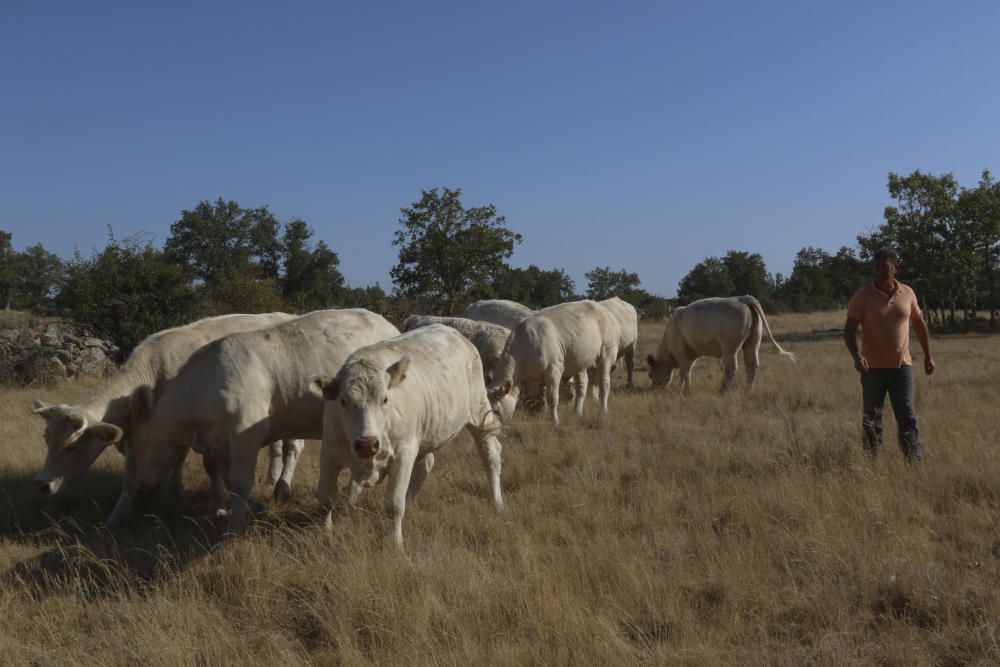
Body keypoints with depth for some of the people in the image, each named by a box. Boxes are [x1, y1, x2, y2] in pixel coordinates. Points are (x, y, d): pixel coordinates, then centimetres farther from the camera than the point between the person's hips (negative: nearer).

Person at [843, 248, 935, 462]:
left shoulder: (907, 294, 4)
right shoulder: (863, 296, -6)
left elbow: (919, 324, 18)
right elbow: (849, 330, -9)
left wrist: (928, 355, 17)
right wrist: (856, 356, -25)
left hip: (902, 366, 2)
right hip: (873, 368, -2)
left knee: (907, 417, -3)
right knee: (871, 419, 6)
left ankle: (915, 462, -2)